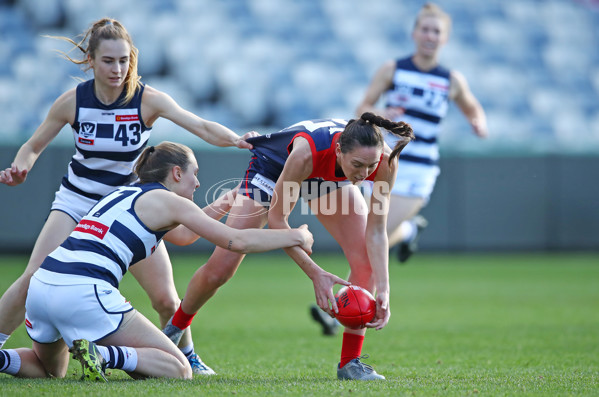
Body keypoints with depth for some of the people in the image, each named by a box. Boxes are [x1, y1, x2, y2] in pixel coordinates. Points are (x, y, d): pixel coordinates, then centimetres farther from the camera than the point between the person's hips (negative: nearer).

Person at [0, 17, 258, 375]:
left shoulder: (147, 99, -16)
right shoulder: (73, 101, -13)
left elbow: (201, 127, -28)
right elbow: (34, 146, 1)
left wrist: (236, 139, -47)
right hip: (78, 200, 0)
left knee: (165, 297, -9)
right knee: (34, 278, -18)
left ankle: (188, 356, 18)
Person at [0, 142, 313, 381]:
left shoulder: (126, 194, 27)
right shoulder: (167, 200, 5)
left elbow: (181, 235, 44)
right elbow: (237, 241, 3)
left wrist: (218, 207, 47)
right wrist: (296, 236, 15)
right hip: (84, 293, -8)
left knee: (49, 369, 33)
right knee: (179, 371, 1)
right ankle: (101, 354, -21)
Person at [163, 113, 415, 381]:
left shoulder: (385, 162, -36)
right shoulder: (307, 151, -45)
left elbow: (376, 231, -25)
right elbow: (276, 219, -33)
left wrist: (383, 289, -37)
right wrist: (315, 274, -37)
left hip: (330, 176, 3)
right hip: (274, 166, -3)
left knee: (367, 260, -16)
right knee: (219, 269, -5)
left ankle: (350, 363, -4)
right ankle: (176, 326, 26)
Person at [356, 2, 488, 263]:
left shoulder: (452, 81, 2)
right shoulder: (392, 70, 1)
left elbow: (473, 110, 19)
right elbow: (362, 109, 1)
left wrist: (479, 124, -5)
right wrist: (380, 114, -22)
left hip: (418, 171, -2)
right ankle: (410, 228, 38)